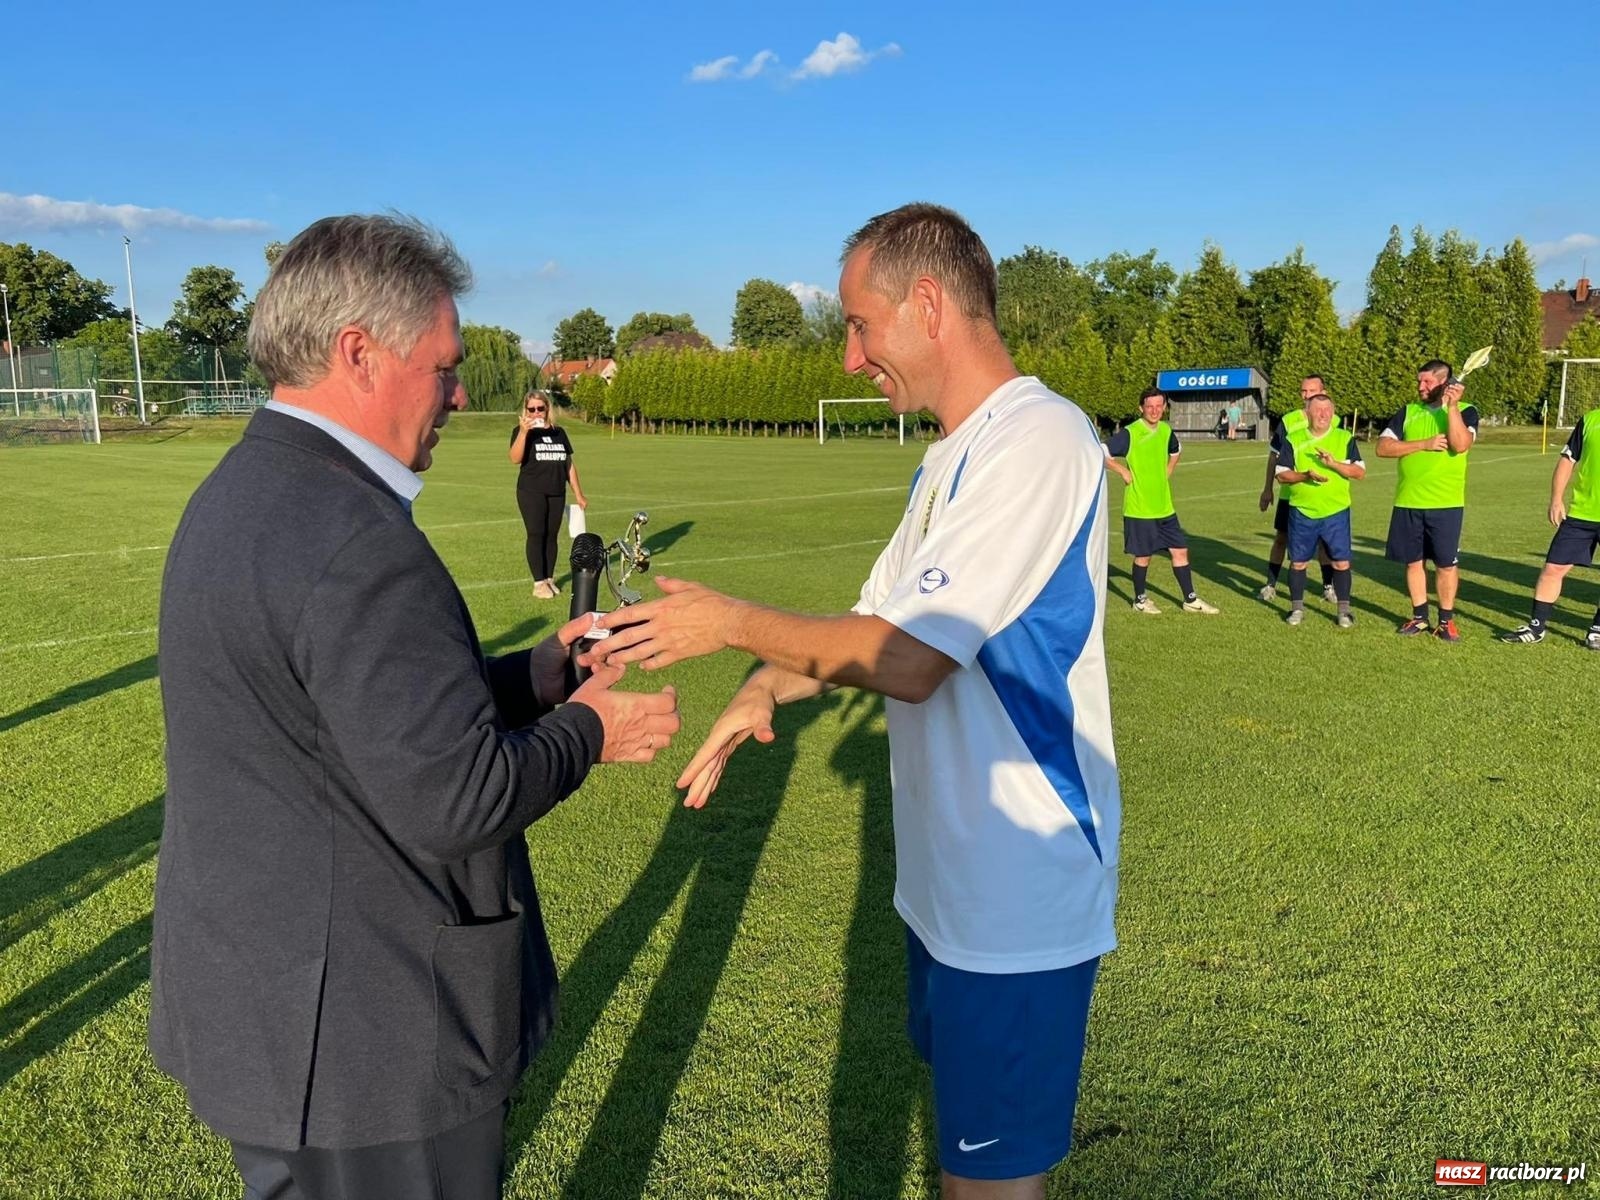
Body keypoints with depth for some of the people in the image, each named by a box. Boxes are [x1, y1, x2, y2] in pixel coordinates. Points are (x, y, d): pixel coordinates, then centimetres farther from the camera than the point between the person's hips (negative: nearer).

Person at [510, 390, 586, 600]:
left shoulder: (559, 432, 11)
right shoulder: (522, 431, -2)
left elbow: (569, 464, 15)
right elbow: (515, 459, -19)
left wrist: (578, 494, 14)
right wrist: (523, 432, -29)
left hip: (557, 493, 4)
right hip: (531, 493, -4)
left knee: (551, 536, 8)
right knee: (536, 535, -4)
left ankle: (550, 579, 16)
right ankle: (539, 583, -2)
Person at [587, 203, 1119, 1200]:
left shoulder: (1037, 438, -20)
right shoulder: (952, 457, 12)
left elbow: (911, 659, -24)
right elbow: (882, 624, 11)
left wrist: (731, 624, -13)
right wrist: (769, 688, -6)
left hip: (1016, 893, -9)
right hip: (951, 872, 9)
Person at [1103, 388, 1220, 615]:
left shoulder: (1166, 431, 6)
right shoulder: (1129, 434, -14)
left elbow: (1176, 452, 27)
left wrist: (1167, 472, 14)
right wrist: (1123, 471, -15)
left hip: (1164, 507, 6)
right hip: (1139, 508, -6)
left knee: (1180, 550, 9)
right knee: (1143, 556, 4)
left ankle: (1190, 599, 19)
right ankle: (1140, 600, 23)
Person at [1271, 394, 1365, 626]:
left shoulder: (1345, 439, 4)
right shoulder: (1292, 440, 3)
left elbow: (1360, 472, -3)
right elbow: (1282, 475, 0)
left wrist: (1333, 463, -18)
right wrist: (1305, 475, -19)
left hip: (1336, 512, 0)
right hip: (1302, 512, 0)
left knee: (1341, 562, -1)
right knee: (1298, 562, 6)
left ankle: (1344, 609, 11)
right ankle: (1297, 608, 20)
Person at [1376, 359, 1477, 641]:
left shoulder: (1465, 411, 1)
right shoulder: (1407, 412, 9)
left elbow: (1460, 444, -18)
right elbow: (1383, 447, -3)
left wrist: (1452, 406, -21)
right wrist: (1424, 444, -12)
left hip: (1446, 503, -3)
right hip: (1407, 503, 3)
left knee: (1446, 563, 2)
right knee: (1413, 561, 9)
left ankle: (1446, 620, 15)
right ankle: (1419, 617, 22)